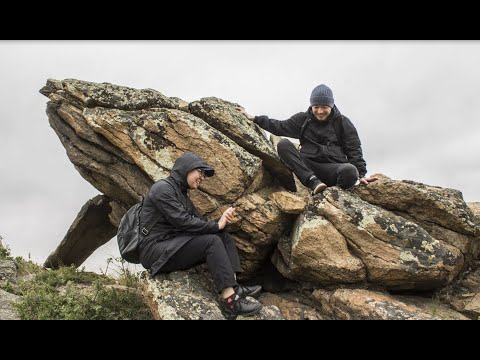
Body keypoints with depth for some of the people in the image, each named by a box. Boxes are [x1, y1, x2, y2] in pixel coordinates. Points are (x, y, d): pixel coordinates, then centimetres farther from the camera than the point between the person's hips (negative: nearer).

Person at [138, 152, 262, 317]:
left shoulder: (182, 195, 20)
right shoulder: (163, 188, -10)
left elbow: (198, 221, 11)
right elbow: (182, 222, -19)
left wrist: (222, 220, -9)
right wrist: (216, 225, -11)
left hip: (173, 246, 9)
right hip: (155, 250, -9)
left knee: (224, 237, -3)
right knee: (212, 241, -24)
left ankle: (234, 287, -17)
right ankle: (231, 300, -30)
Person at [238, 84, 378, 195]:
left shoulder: (343, 123, 6)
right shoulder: (303, 119, 12)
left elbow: (354, 151, 3)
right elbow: (280, 127, 14)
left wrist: (361, 174, -10)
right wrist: (253, 118, 8)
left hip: (333, 169, -3)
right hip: (308, 167, 3)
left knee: (350, 171, -39)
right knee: (283, 144, -23)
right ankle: (314, 182, -35)